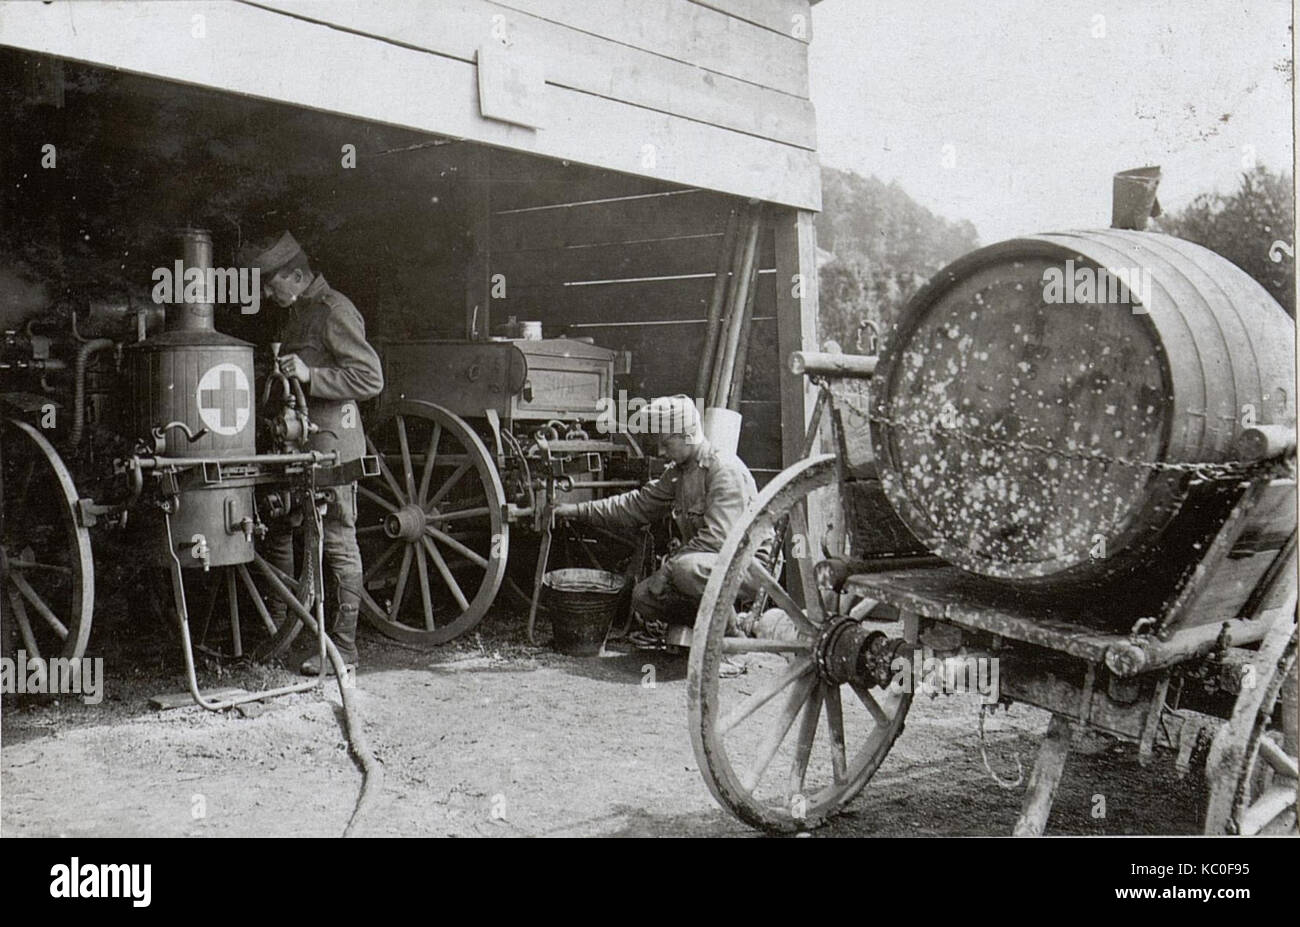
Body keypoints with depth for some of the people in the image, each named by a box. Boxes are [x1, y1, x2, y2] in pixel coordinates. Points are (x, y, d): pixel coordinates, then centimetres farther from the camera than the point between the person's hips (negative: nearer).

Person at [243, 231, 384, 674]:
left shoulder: (335, 311, -11)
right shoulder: (296, 314, 19)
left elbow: (371, 378, -18)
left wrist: (309, 376, -22)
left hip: (332, 442, -10)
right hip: (296, 443, 10)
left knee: (339, 542, -5)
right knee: (278, 537, 14)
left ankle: (344, 648, 1)